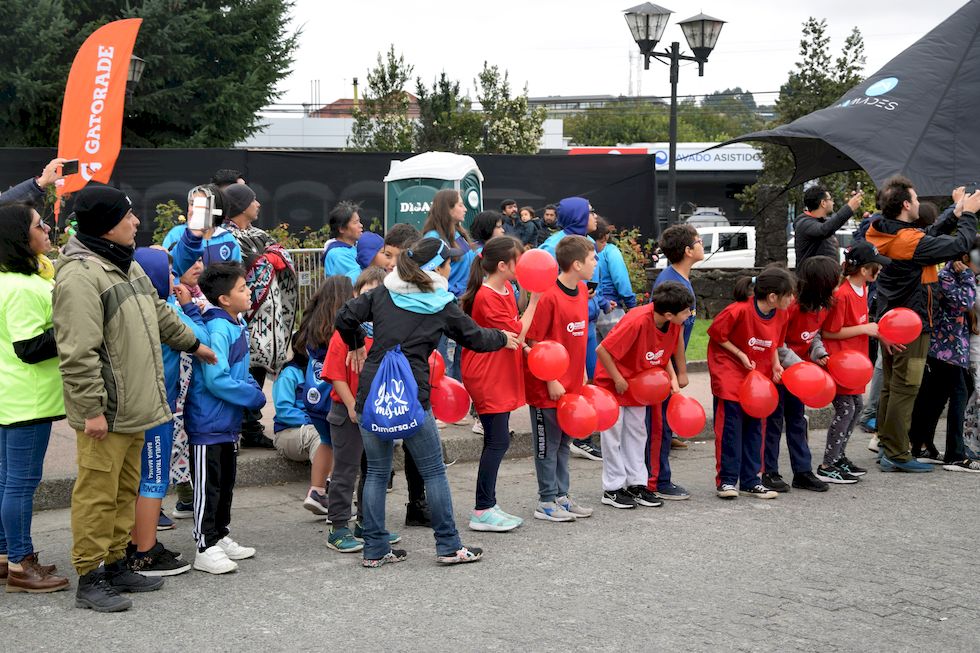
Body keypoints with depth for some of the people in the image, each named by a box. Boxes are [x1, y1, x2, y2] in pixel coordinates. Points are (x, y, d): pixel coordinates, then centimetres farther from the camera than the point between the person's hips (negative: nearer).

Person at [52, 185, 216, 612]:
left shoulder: (125, 264, 13)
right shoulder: (80, 274, -19)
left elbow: (158, 314, 28)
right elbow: (77, 352, -22)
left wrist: (193, 344, 35)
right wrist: (92, 408, -23)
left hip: (134, 407, 10)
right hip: (104, 412, -10)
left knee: (125, 491, 17)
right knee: (97, 493, -1)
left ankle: (115, 565, 28)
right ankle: (89, 578, 8)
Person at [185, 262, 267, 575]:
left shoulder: (237, 325, 8)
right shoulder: (217, 330, -22)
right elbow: (216, 380, -26)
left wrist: (253, 388, -3)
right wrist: (254, 397, -16)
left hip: (228, 421, 9)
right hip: (209, 422, -9)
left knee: (226, 483, 18)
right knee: (208, 486, -1)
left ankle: (220, 537, 30)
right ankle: (206, 549, 5)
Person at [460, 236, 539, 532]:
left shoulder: (506, 288, 9)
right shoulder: (487, 297, -19)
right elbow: (517, 333, -16)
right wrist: (534, 300, -12)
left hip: (501, 376, 9)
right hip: (486, 377, -9)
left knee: (497, 441, 12)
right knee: (498, 441, -7)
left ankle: (488, 506, 18)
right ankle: (482, 512, -1)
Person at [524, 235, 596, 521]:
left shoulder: (582, 290, 5)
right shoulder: (548, 296, -20)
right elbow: (534, 342, -18)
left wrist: (581, 372, 15)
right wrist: (550, 381, -16)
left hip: (571, 383, 8)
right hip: (548, 387, -8)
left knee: (564, 442, 16)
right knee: (548, 443, 3)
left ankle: (561, 495, 26)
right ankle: (547, 502, 13)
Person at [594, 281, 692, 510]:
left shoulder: (675, 324, -14)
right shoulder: (637, 321, -35)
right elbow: (602, 350, -30)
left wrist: (672, 376, -10)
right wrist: (618, 380, -22)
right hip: (614, 383, -7)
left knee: (637, 432, 11)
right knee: (613, 434, 1)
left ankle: (637, 484, 18)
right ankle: (612, 489, 8)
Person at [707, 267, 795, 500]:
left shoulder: (780, 314, -5)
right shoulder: (739, 310, -26)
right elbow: (716, 333, -14)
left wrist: (775, 365, -3)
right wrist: (740, 355, -17)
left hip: (758, 374, 6)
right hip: (730, 369, -6)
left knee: (754, 426, 7)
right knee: (730, 425, -7)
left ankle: (750, 481, 14)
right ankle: (727, 480, 0)